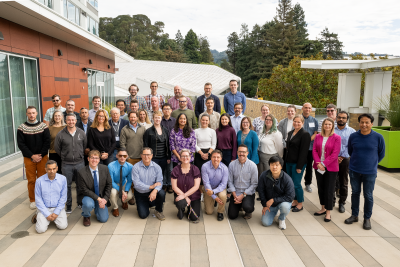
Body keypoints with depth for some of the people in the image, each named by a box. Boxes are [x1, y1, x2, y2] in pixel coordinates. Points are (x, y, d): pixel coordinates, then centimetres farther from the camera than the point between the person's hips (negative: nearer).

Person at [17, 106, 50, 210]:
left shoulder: (43, 126, 2)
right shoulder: (21, 128, 1)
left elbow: (47, 142, -1)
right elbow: (21, 144, -3)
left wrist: (41, 155, -10)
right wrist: (32, 156, -10)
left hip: (42, 157, 0)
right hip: (28, 158, 0)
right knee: (31, 180, 4)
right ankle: (32, 200, 17)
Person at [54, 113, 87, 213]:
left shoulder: (81, 133, 1)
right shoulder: (61, 134, -4)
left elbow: (85, 145, 11)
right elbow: (57, 148, 5)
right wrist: (64, 157, 9)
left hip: (80, 163, 1)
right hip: (67, 164, -1)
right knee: (67, 185, 5)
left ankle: (81, 203, 27)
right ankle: (68, 206, 18)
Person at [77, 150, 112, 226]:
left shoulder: (104, 169, -8)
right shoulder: (81, 172, -18)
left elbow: (109, 184, -1)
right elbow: (84, 190, -16)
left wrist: (105, 199, -13)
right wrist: (98, 198, -23)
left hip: (101, 196, 3)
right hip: (87, 196, -3)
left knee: (103, 219, -7)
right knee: (89, 204, -38)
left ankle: (97, 208, 28)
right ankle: (86, 216, 0)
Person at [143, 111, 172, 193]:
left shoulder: (165, 131, 10)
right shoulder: (148, 131, -1)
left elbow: (168, 145, 11)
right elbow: (145, 145, -3)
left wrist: (169, 157, 6)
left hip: (164, 158, 3)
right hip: (153, 158, -3)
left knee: (163, 174, 10)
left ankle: (164, 187, 20)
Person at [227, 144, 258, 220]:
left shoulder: (253, 165, -9)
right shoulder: (232, 165, -4)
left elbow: (254, 184, -8)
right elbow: (230, 182, -1)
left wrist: (243, 195, -13)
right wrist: (235, 196, -10)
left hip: (248, 193, -2)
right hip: (235, 193, 2)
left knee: (247, 207, -32)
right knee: (232, 216, -2)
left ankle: (248, 212, 8)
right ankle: (238, 206, 32)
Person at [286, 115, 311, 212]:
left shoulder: (305, 134, -11)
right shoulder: (290, 133, 12)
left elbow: (303, 152, -15)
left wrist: (299, 166, -17)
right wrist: (286, 161, 11)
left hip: (297, 163, -7)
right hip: (289, 162, 7)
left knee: (296, 184, -3)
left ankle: (300, 204, 14)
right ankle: (295, 201, 27)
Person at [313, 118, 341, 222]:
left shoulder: (336, 138, -6)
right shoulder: (318, 136, 6)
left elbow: (335, 154, -12)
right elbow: (314, 150, 3)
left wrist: (324, 164, -16)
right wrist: (318, 163, -11)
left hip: (331, 168, -4)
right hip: (318, 167, 4)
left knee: (329, 190, 2)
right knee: (321, 189, 13)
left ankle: (328, 213, 13)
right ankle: (323, 208, 29)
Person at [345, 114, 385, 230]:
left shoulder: (378, 137, -10)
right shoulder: (353, 136, -5)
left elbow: (381, 154, 4)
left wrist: (372, 163, 8)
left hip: (370, 172, -2)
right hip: (354, 171, 2)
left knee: (368, 196, 8)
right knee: (355, 193, 14)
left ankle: (367, 218, 24)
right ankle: (354, 215, 29)